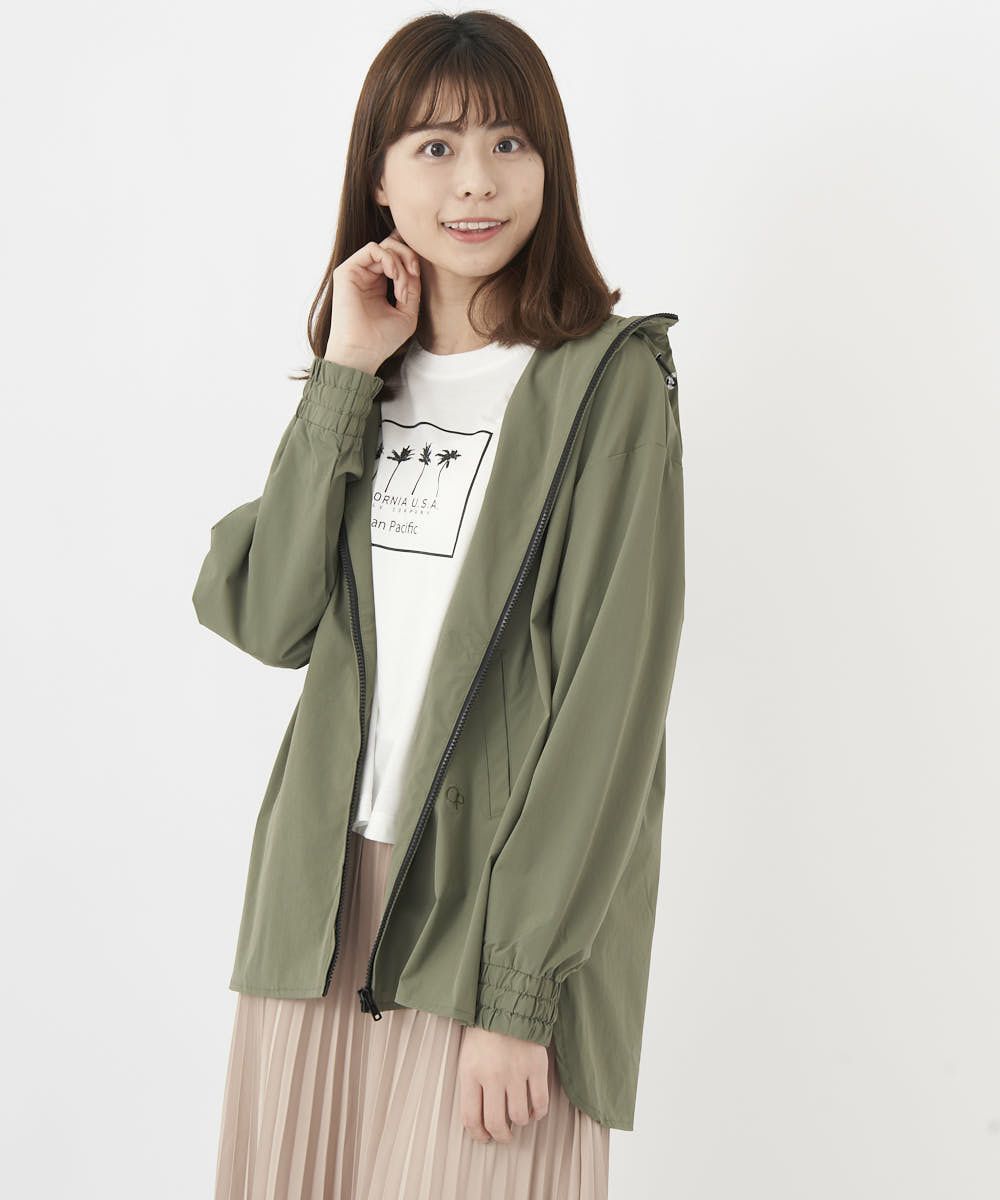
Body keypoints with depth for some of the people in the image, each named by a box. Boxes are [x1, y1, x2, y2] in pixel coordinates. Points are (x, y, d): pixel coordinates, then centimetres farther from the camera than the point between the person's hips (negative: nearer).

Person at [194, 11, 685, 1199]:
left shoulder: (610, 379, -6)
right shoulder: (368, 378, 9)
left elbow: (612, 698, -12)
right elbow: (266, 620, -3)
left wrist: (519, 987, -15)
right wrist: (346, 378, -8)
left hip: (502, 899, -4)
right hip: (325, 885, 5)